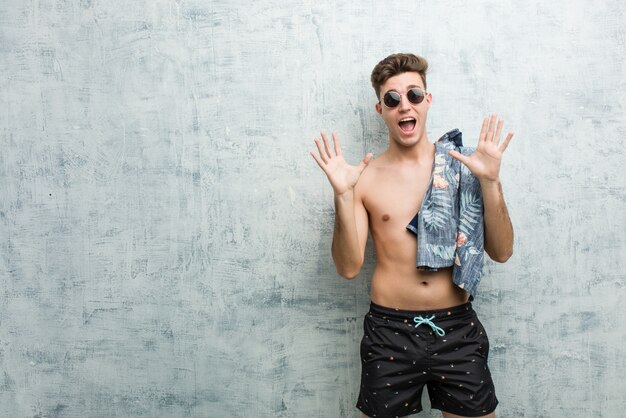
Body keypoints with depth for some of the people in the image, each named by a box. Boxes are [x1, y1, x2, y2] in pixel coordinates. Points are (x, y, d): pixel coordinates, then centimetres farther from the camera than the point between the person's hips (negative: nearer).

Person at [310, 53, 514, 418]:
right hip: (390, 332, -1)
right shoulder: (366, 178, -1)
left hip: (457, 329, 1)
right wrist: (343, 195, -16)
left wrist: (490, 181, -13)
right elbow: (349, 268, -6)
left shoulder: (462, 165, 1)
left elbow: (501, 252, -1)